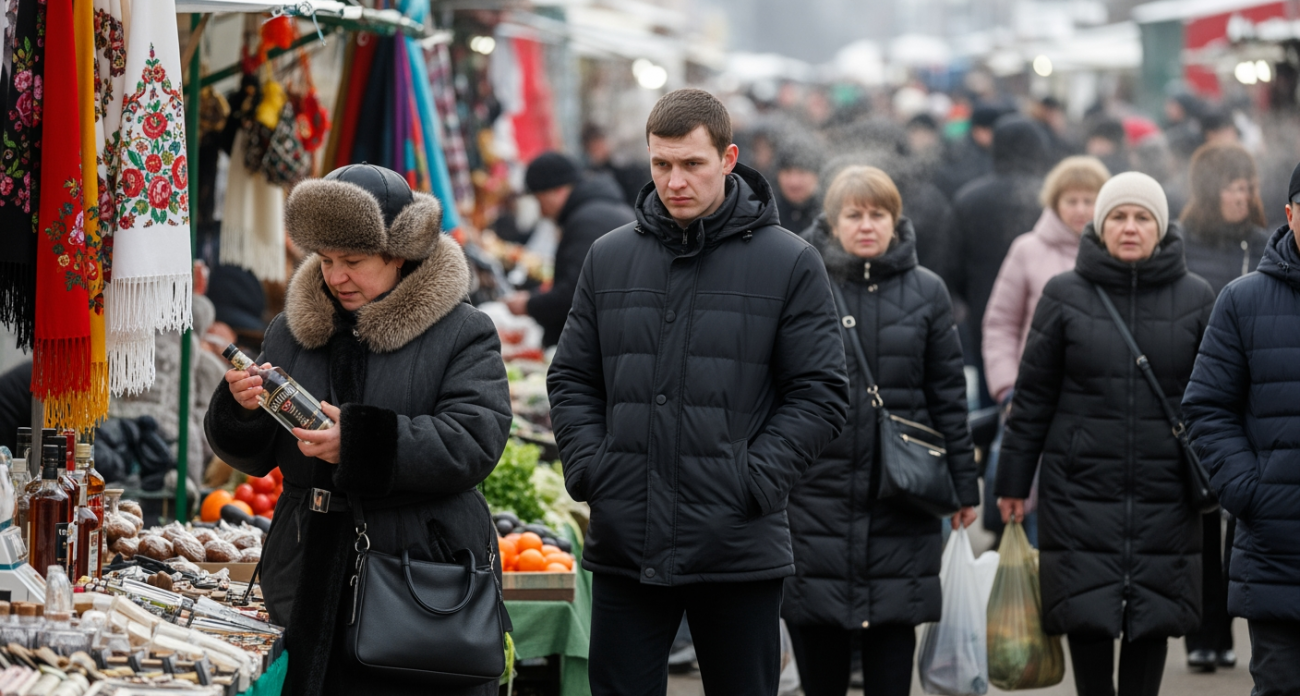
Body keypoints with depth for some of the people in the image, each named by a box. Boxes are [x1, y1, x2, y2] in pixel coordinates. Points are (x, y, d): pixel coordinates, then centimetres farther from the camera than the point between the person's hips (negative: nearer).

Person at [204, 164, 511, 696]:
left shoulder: (463, 334, -2)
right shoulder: (291, 331, 13)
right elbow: (253, 457, 15)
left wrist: (361, 442, -24)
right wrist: (242, 410, -9)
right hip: (313, 587, 4)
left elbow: (474, 441, -15)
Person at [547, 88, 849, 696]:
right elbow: (572, 379, 14)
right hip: (623, 545, 3)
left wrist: (752, 482, -12)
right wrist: (589, 468, -1)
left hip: (739, 550, -2)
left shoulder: (789, 264, 0)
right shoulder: (609, 258, 10)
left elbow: (819, 394, -2)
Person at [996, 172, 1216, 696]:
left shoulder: (1195, 299, 4)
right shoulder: (1065, 296, 2)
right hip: (1082, 487, -1)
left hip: (1164, 491, 1)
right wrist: (1013, 481, 4)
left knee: (1153, 616, 3)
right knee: (1088, 615, -3)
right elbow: (1033, 396, 5)